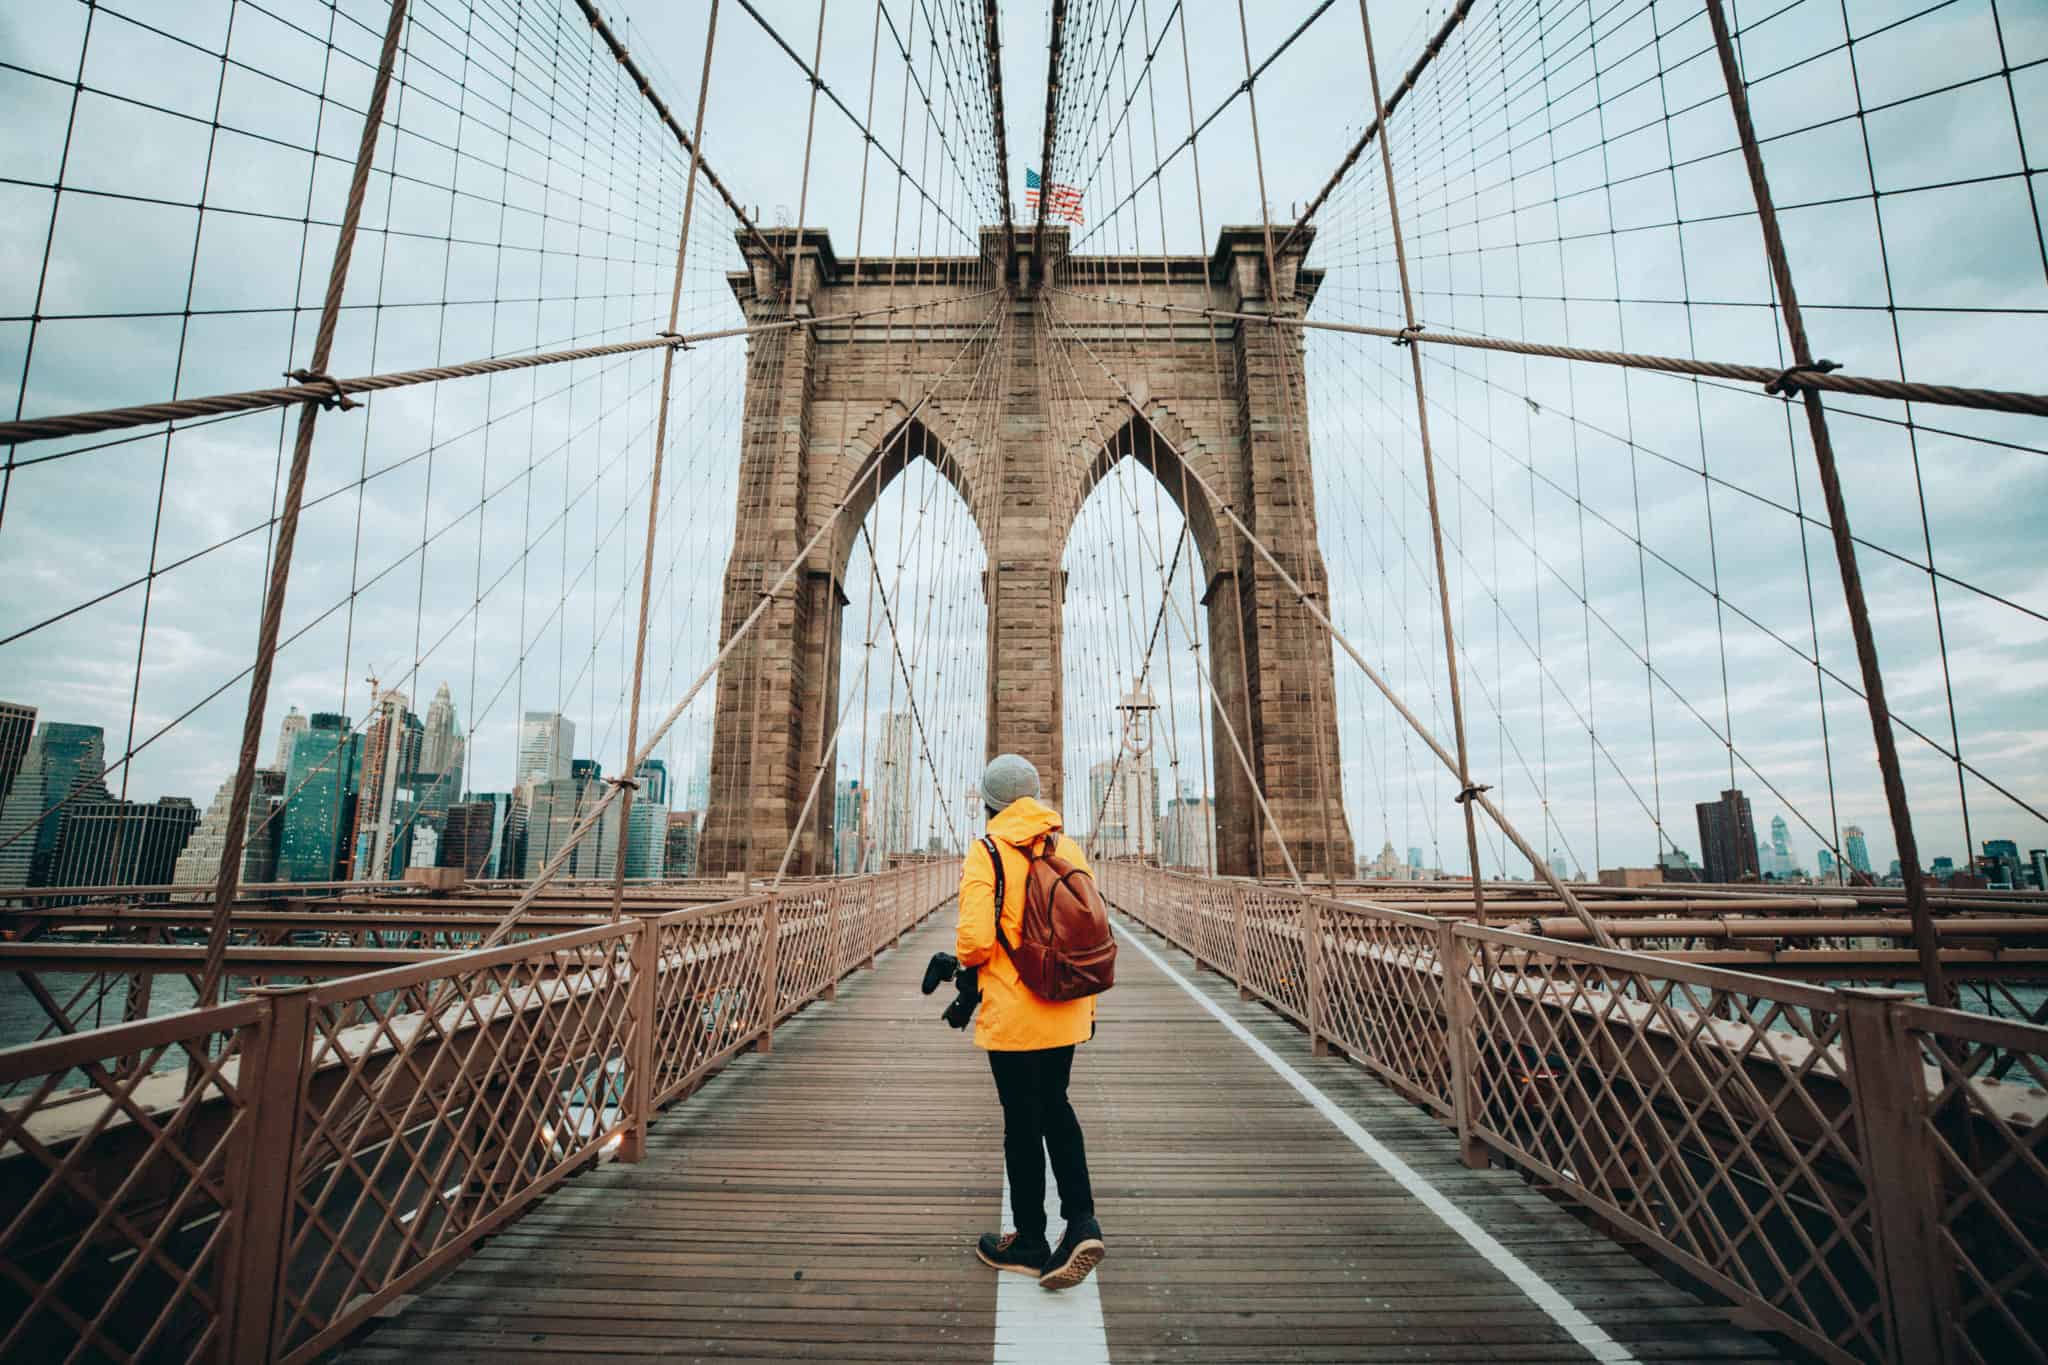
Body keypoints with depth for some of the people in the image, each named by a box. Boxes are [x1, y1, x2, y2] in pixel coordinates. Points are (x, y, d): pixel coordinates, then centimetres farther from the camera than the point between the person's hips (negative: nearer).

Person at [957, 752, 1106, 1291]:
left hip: (1012, 1015, -5)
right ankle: (1081, 1221, 15)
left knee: (1023, 1123, 10)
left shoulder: (987, 853, -14)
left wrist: (964, 956, 2)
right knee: (1055, 1109, 23)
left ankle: (1029, 1243, 26)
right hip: (1065, 1011, 5)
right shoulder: (1069, 848, 3)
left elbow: (975, 941, -21)